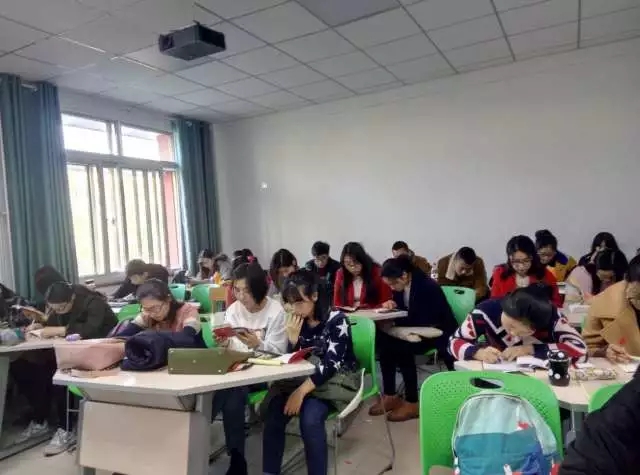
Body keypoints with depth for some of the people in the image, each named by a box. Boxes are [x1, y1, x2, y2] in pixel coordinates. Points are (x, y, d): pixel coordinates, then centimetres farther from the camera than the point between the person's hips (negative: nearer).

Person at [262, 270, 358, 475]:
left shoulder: (336, 319, -16)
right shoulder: (296, 320, 2)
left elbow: (331, 364, -24)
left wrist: (301, 391, -32)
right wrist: (292, 336, -15)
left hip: (336, 380, -5)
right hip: (303, 378, 5)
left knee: (310, 418, -31)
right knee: (273, 413, -20)